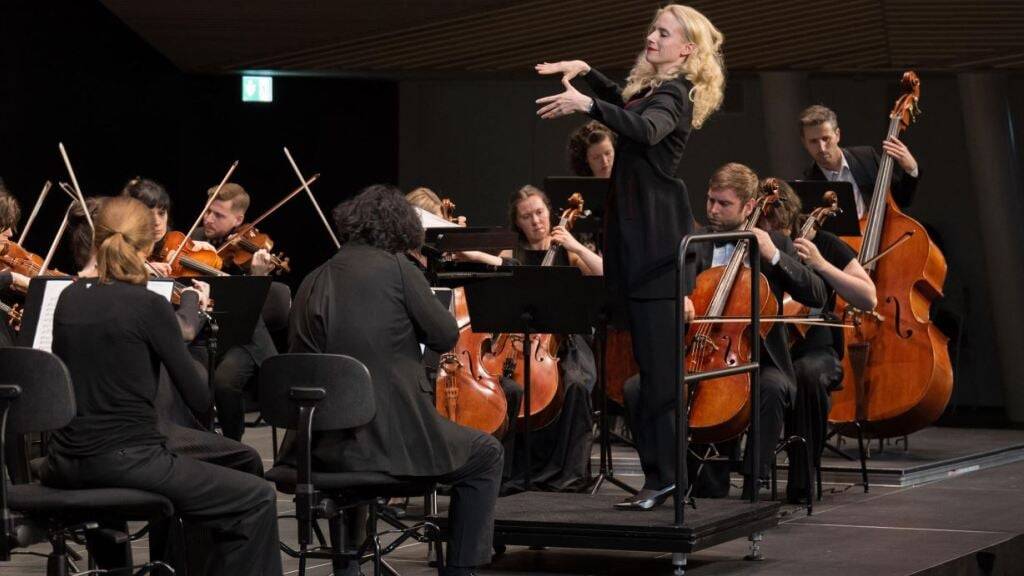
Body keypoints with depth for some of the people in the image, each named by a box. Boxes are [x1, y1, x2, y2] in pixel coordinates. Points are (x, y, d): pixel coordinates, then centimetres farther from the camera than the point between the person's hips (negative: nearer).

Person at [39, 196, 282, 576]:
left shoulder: (69, 299, 5)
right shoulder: (149, 305, -12)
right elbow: (199, 399, -7)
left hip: (66, 464, 7)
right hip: (129, 462, -7)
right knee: (257, 500, 0)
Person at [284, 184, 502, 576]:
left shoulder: (312, 283, 8)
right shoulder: (396, 268, -6)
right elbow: (446, 336, 0)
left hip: (324, 445, 5)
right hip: (392, 439, -5)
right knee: (486, 456, 19)